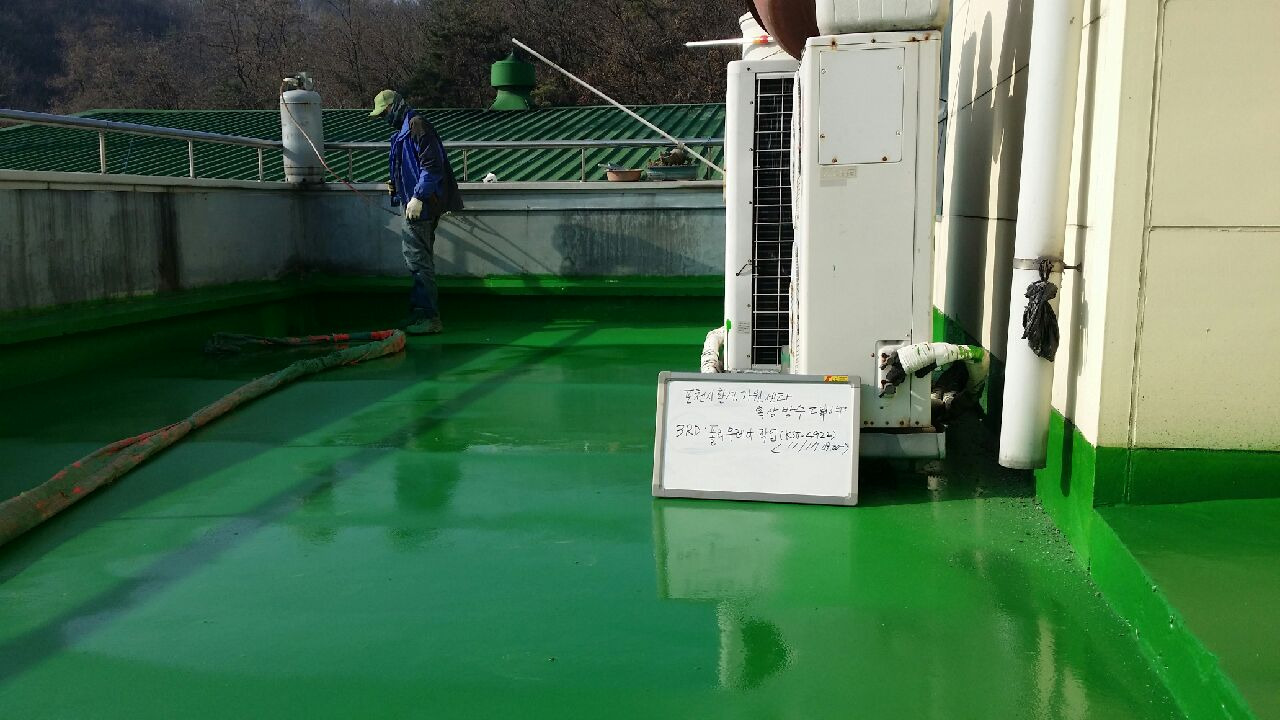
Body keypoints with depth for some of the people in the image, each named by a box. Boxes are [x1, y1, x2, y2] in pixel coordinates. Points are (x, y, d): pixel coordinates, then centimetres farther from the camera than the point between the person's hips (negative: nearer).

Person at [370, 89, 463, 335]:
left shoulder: (417, 125, -12)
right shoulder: (403, 130, 21)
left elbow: (431, 165, -20)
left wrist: (418, 197, -23)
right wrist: (396, 185, 17)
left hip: (420, 205, -11)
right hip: (414, 202, 11)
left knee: (418, 258, -10)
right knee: (420, 257, 14)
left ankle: (429, 317, -7)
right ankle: (422, 312, 21)